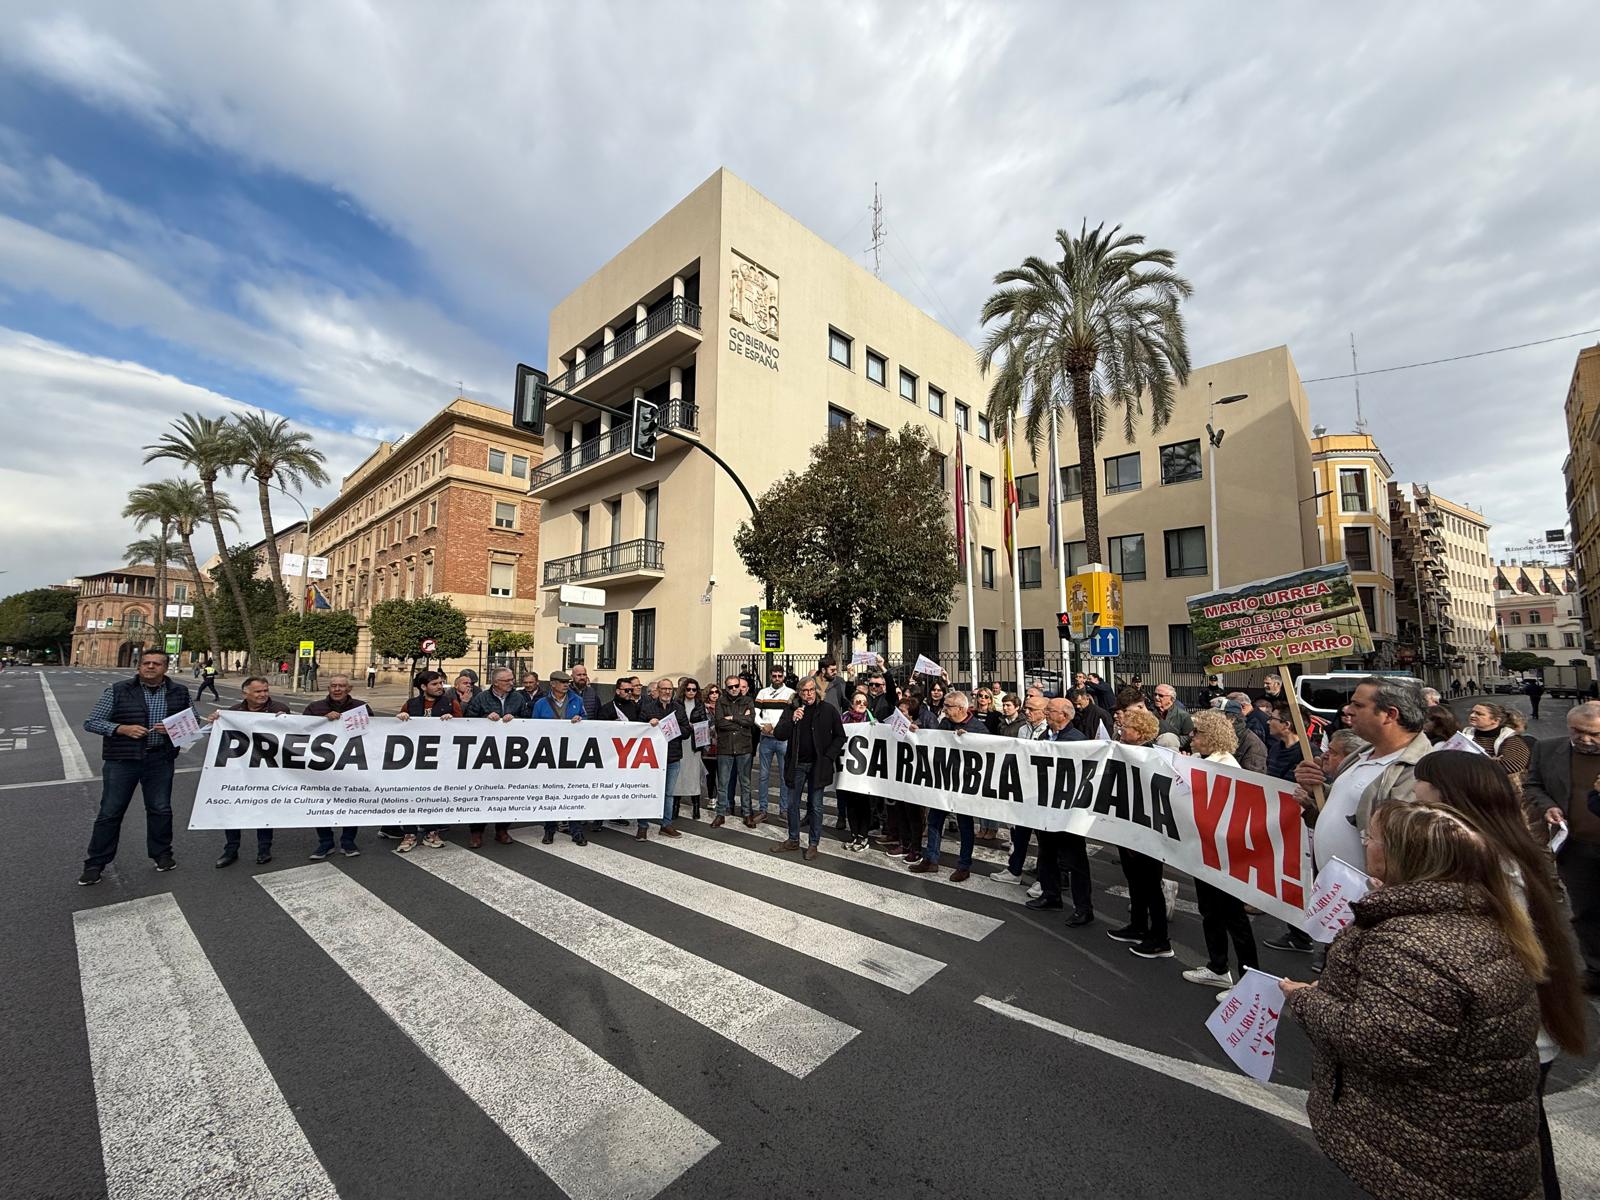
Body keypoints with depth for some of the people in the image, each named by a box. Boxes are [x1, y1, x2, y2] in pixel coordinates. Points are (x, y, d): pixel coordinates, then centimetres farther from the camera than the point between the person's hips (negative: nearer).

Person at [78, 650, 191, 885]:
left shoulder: (179, 693, 2)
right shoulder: (118, 691, -4)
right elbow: (90, 722, -2)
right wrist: (122, 729, -19)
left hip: (160, 760, 2)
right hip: (121, 760, -1)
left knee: (160, 810, 12)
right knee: (110, 812, 6)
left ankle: (162, 854, 27)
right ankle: (95, 864, 21)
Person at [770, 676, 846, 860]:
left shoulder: (828, 710, -6)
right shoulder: (792, 710, 0)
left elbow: (840, 736, 0)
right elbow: (779, 735, -6)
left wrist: (828, 757, -9)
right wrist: (792, 720, -21)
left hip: (817, 765, -3)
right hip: (796, 764, 3)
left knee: (815, 806, 6)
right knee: (792, 804, 12)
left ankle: (813, 844, 19)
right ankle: (793, 840, 28)